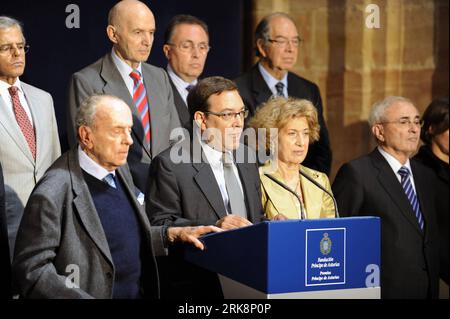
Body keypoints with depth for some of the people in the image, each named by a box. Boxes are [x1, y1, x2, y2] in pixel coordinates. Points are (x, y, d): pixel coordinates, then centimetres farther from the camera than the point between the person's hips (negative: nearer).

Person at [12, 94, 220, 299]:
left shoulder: (120, 169, 8)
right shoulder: (52, 195, -16)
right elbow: (31, 270, -15)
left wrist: (173, 235, 9)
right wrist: (83, 298, -21)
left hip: (142, 292, 6)